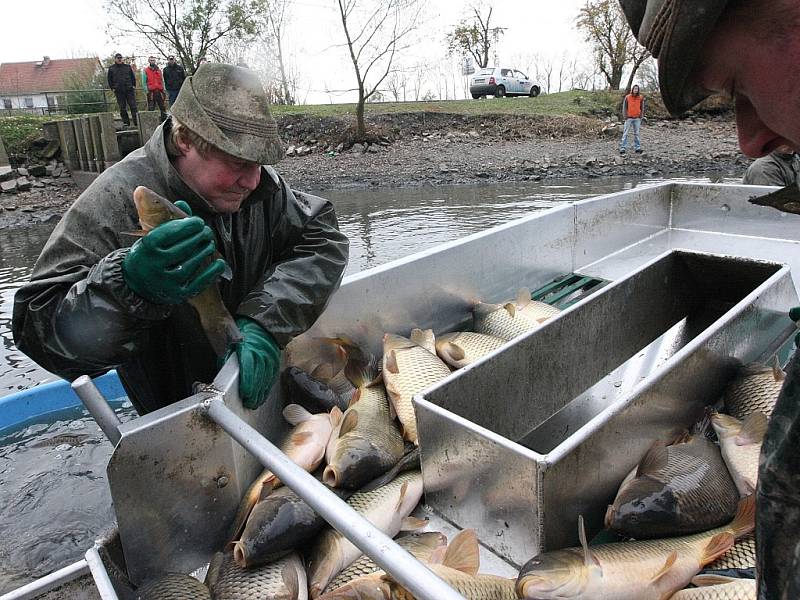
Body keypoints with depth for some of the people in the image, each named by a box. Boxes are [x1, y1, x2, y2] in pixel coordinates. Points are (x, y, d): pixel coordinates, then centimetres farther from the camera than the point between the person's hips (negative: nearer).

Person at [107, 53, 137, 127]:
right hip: (119, 91, 0)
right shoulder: (111, 68, 9)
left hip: (129, 90, 0)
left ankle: (136, 121, -5)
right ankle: (126, 123, 7)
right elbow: (110, 80, 12)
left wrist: (134, 85, 5)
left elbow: (133, 77, 15)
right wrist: (113, 88, 4)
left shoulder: (127, 67, 11)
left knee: (133, 106, -6)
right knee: (122, 108, 2)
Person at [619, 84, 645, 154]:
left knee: (636, 133, 8)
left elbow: (642, 108, 7)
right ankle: (622, 148, -4)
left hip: (637, 118, 2)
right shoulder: (627, 97, -4)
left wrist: (641, 116, -1)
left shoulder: (641, 98, 3)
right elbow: (624, 107, -1)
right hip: (629, 118, -2)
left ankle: (637, 148, 12)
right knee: (625, 133, -4)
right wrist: (625, 117, -8)